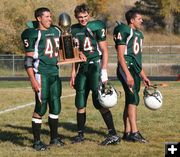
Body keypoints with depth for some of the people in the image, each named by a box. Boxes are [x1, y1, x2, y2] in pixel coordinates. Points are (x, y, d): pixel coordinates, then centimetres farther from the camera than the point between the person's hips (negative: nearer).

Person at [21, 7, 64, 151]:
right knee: (41, 107, -6)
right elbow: (29, 59, -9)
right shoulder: (33, 34, -6)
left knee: (55, 106, 11)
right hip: (41, 73, -7)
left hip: (54, 73, 7)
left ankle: (54, 138, 23)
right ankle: (37, 141, 1)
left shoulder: (56, 31, 14)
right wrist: (33, 80, -16)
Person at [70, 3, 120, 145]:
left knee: (99, 101, -14)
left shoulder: (96, 27, -8)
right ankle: (80, 134, 19)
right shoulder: (74, 30, 11)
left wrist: (104, 72, -15)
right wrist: (74, 73, 15)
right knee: (80, 103, 8)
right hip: (82, 68, 7)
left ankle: (113, 135, -13)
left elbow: (104, 51, -8)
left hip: (96, 66, -6)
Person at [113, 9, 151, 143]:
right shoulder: (124, 31, -9)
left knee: (130, 102, 9)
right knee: (134, 99, -15)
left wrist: (144, 77, 23)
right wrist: (128, 74, -22)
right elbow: (120, 55, -15)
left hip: (135, 71, 9)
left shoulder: (138, 34, 20)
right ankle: (134, 132, -19)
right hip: (126, 68, -9)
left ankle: (127, 133, 11)